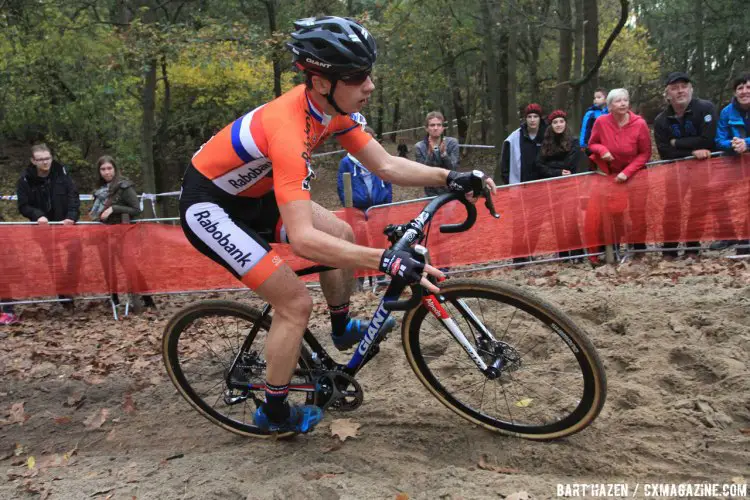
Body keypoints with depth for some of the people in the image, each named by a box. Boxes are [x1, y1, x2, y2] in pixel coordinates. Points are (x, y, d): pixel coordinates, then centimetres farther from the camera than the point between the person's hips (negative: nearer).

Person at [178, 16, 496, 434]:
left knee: (342, 235, 8)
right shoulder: (289, 129, -36)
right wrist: (386, 260, -48)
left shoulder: (335, 106, -10)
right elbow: (302, 238, -42)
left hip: (252, 194, 8)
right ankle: (275, 413, 10)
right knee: (296, 303, -11)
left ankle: (343, 328, 30)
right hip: (210, 207, -8)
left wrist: (450, 178, -15)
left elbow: (386, 165, -4)